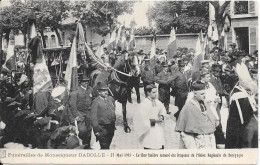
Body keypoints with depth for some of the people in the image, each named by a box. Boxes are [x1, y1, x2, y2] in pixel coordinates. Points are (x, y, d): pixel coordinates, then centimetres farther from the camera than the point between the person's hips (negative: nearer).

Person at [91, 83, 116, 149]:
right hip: (102, 128, -6)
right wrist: (96, 130, -16)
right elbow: (93, 117, -14)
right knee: (104, 146, -2)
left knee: (107, 145, 18)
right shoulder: (96, 101, -12)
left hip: (111, 126, 6)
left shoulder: (111, 99, 7)